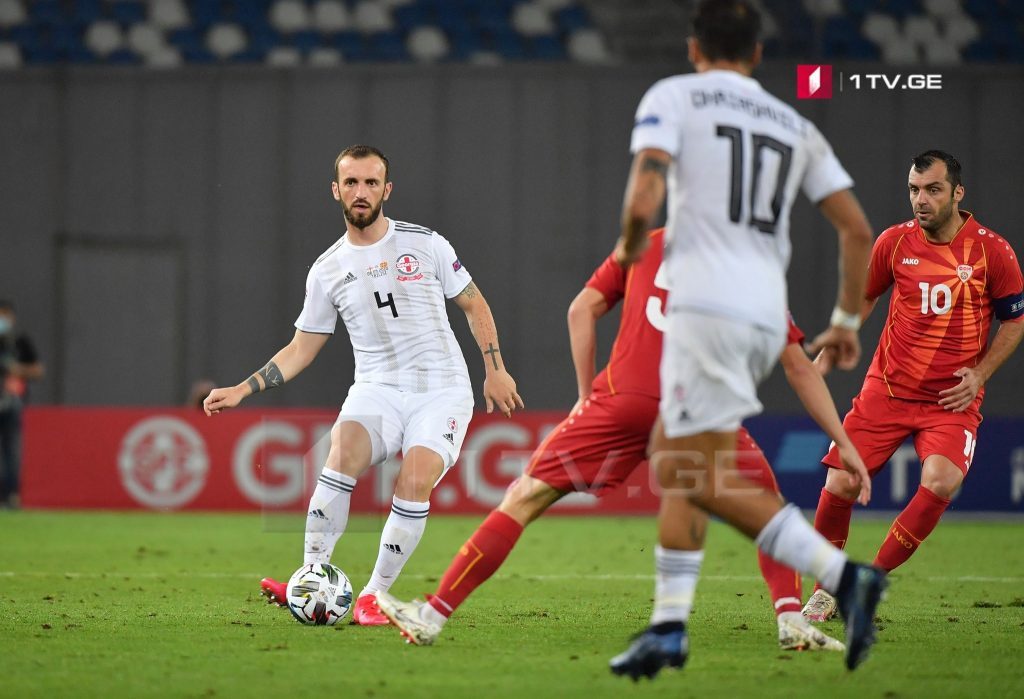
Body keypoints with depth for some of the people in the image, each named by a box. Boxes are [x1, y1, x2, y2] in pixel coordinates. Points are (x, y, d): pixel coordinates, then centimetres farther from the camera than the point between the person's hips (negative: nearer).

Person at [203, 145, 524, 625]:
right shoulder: (328, 271, 7)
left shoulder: (424, 244, 1)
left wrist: (495, 370, 4)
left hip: (441, 392, -1)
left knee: (415, 482, -25)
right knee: (343, 454, -29)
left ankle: (374, 596, -12)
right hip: (377, 391, 1)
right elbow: (301, 349, 12)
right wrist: (243, 389, 2)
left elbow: (473, 304, 11)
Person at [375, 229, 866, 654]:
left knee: (525, 497, 7)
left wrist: (587, 395, 19)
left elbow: (582, 309, 16)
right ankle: (791, 621, 3)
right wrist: (844, 444, 22)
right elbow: (799, 367, 19)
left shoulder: (644, 244, 23)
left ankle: (433, 616, 3)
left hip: (623, 400, 0)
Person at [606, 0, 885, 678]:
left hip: (707, 304, -7)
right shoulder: (796, 126, 19)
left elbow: (643, 200, -12)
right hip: (768, 315, 7)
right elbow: (857, 228, 14)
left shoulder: (673, 96, 3)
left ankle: (843, 576, -20)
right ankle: (669, 627, 9)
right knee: (671, 458, 15)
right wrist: (847, 321, 24)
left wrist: (630, 247, 10)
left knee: (708, 481, -8)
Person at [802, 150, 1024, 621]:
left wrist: (979, 374, -6)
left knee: (940, 483, -26)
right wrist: (827, 353, 9)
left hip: (952, 400, -2)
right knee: (839, 485, -9)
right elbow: (861, 300, 16)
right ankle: (827, 587, 16)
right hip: (886, 389, 2)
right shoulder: (895, 242, -1)